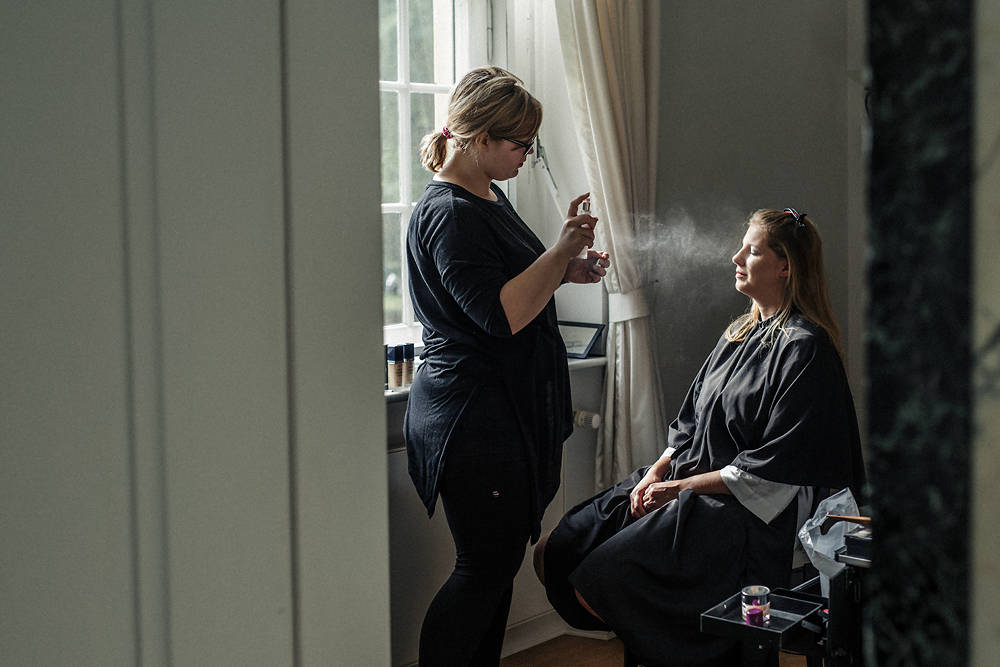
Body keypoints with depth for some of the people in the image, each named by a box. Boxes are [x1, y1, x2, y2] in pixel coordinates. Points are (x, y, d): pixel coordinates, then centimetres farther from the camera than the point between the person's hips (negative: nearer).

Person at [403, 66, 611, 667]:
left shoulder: (490, 196, 13)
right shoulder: (448, 213, -18)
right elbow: (501, 314, -25)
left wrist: (567, 271, 11)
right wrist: (562, 251, -21)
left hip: (514, 409, 10)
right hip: (472, 413, -10)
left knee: (501, 561, 14)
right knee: (484, 568, -3)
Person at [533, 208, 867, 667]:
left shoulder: (804, 347, -13)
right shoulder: (741, 332, 15)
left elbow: (775, 468, -17)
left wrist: (681, 487, -14)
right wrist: (658, 471, 0)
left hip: (742, 512, -9)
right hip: (683, 483, 9)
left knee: (596, 582, -25)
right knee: (552, 552, -3)